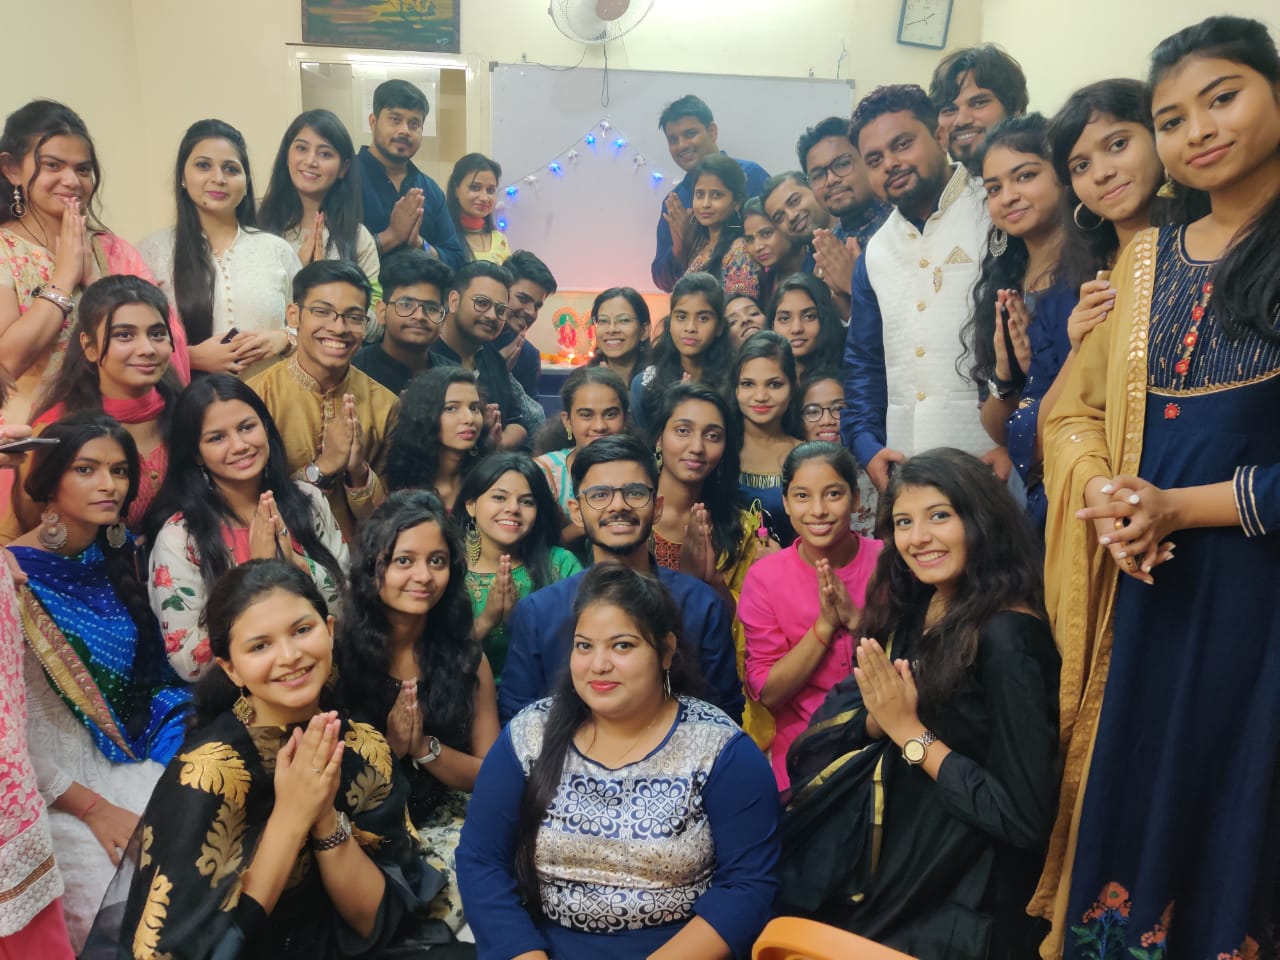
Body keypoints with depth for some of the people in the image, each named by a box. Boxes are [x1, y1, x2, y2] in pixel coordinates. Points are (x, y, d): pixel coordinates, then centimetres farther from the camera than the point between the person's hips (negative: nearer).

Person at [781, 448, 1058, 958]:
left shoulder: (1006, 636, -25)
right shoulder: (912, 609, -1)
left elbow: (1026, 817, -26)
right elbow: (878, 725, 5)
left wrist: (910, 731, -20)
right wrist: (880, 717, -17)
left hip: (954, 904, -6)